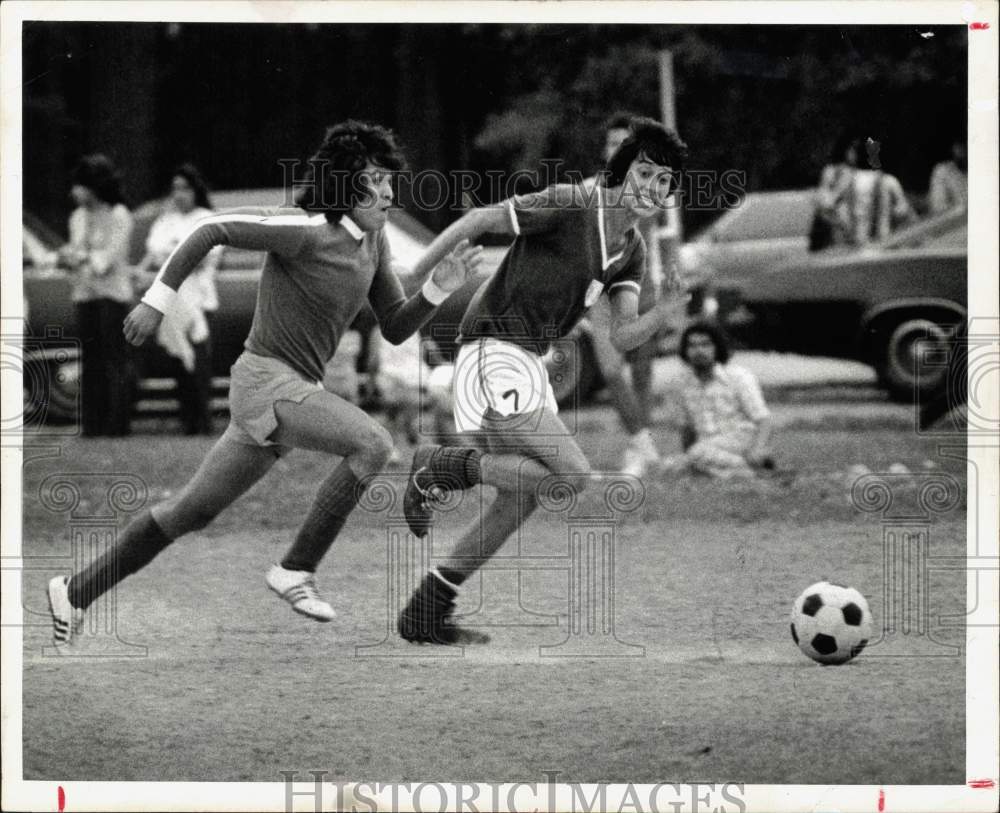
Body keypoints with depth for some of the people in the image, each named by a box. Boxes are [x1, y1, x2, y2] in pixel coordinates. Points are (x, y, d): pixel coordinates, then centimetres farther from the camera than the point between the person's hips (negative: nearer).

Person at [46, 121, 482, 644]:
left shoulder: (373, 239, 9)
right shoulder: (307, 231, -16)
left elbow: (395, 328, 12)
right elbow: (211, 229, -13)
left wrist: (438, 288, -5)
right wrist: (157, 301, -12)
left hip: (293, 390, 9)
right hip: (267, 379, -9)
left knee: (192, 511, 13)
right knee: (372, 444, -24)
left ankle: (77, 591, 23)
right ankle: (296, 571, -16)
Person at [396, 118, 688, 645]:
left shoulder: (632, 253, 10)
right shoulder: (570, 206, -15)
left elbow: (622, 338, 3)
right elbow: (476, 221, -11)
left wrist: (666, 311, -17)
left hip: (528, 364, 9)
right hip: (492, 356, -9)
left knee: (521, 498, 10)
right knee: (572, 475, -18)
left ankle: (426, 615, 17)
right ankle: (441, 468, -4)